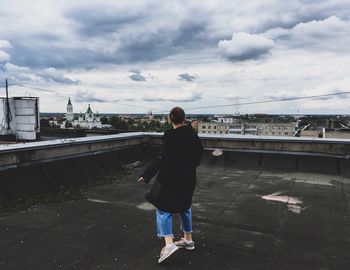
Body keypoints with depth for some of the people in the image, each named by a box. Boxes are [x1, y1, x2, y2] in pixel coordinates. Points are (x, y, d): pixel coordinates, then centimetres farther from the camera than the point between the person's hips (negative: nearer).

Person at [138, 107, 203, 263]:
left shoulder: (171, 136, -18)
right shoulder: (191, 133, 1)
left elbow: (162, 158, -22)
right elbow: (199, 152, 11)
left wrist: (146, 175, -16)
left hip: (170, 178, -7)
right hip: (188, 177, 7)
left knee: (163, 208, 4)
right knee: (184, 206, 21)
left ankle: (169, 243, -7)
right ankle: (188, 240, 31)